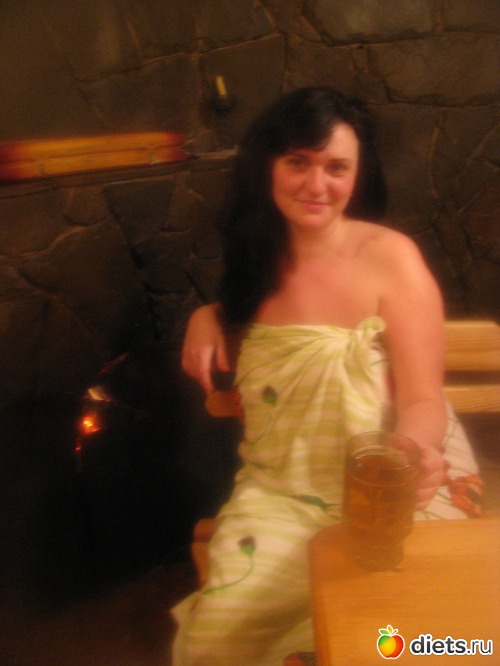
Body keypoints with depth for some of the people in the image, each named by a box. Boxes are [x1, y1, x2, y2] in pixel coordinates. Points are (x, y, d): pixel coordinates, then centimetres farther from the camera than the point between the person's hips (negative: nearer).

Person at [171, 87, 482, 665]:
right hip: (280, 491, 3)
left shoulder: (390, 256, -10)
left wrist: (415, 452, -33)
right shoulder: (257, 257, 5)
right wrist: (208, 316, 3)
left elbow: (423, 399, -11)